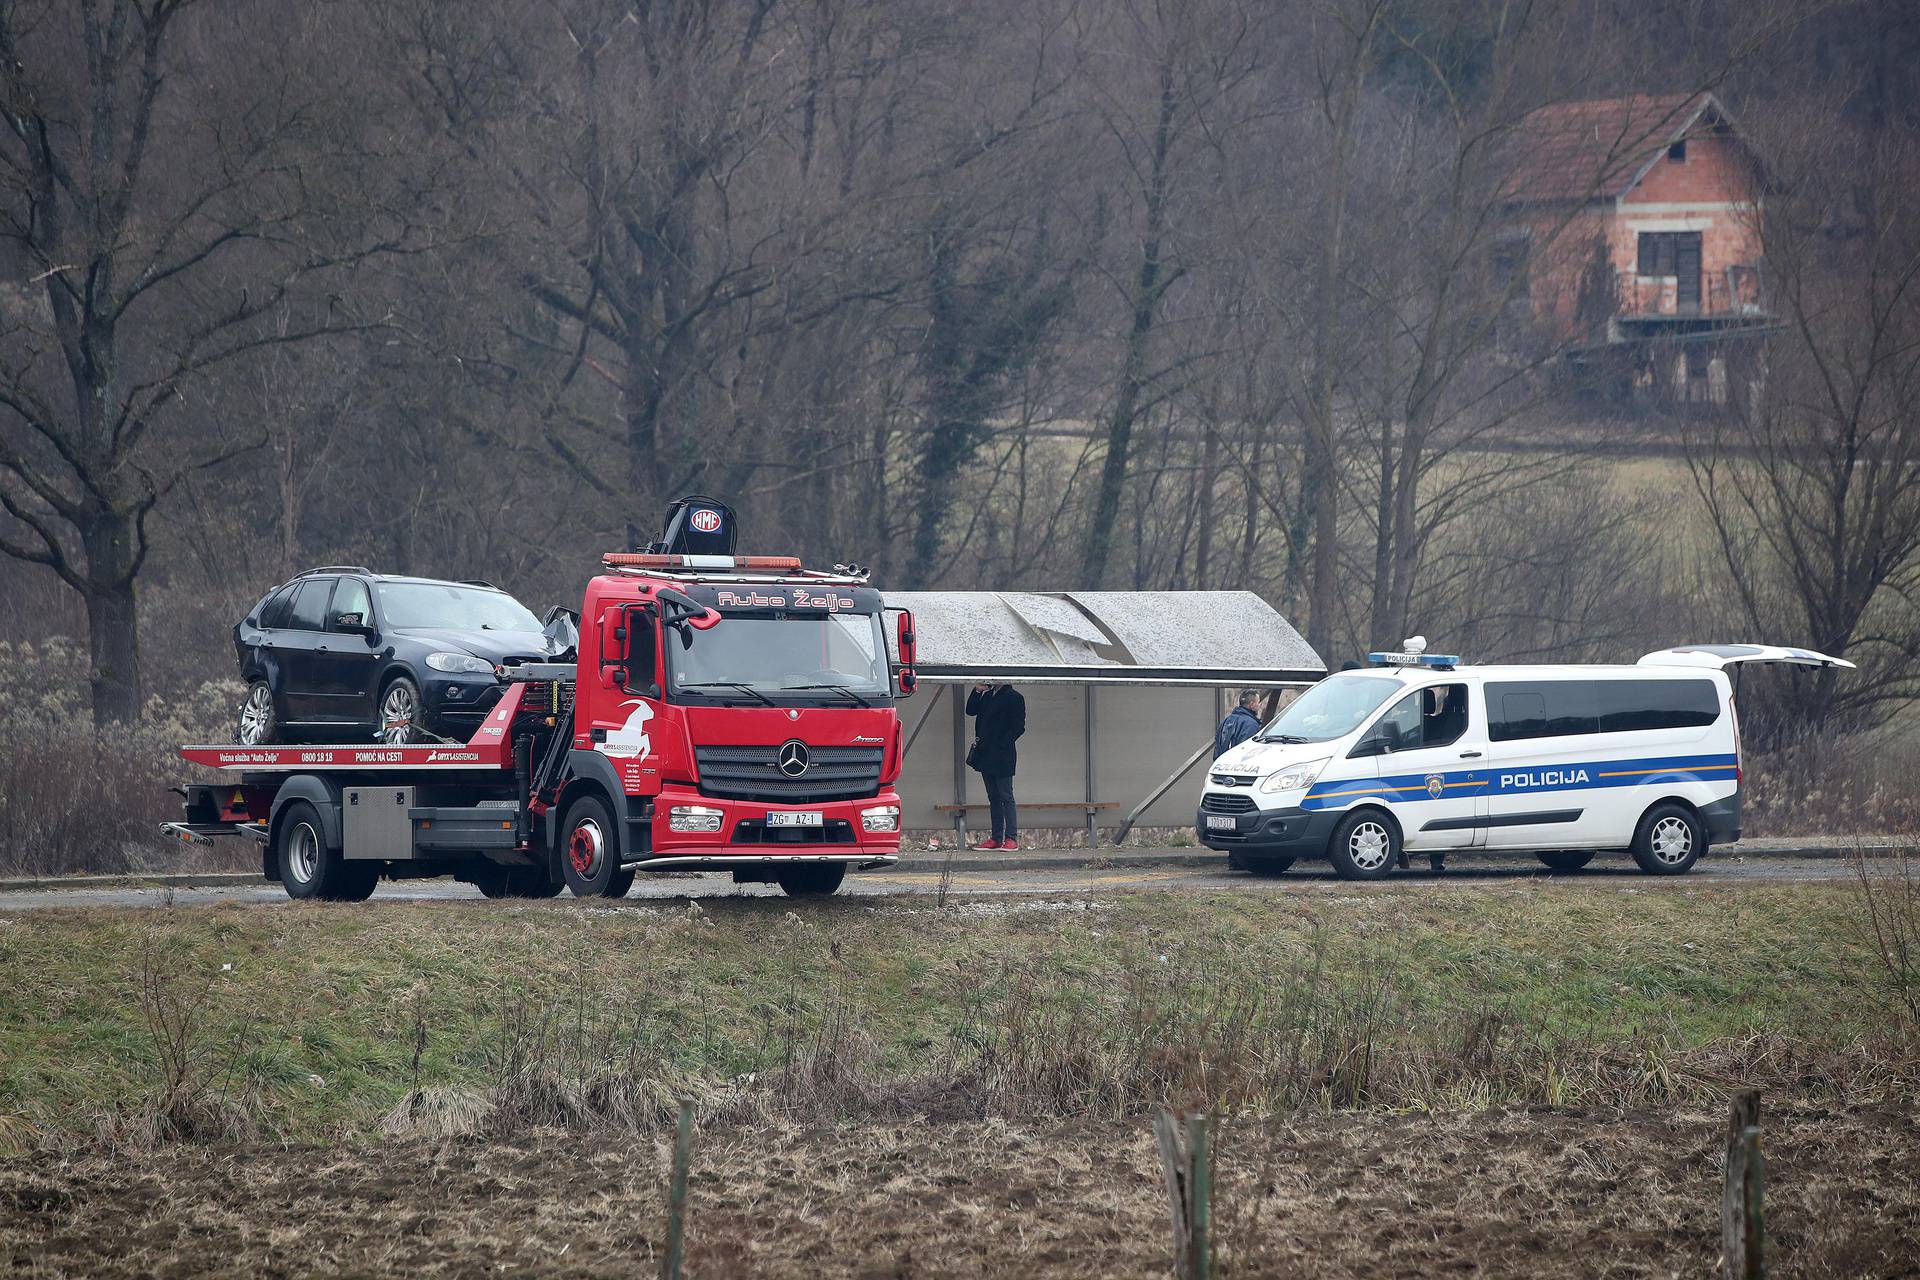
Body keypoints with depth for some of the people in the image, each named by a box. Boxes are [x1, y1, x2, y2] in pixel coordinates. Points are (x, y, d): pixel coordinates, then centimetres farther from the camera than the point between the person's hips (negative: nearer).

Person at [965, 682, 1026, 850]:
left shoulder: (1013, 697, -7)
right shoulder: (987, 696, 16)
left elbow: (1018, 727, -11)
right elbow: (970, 710, 13)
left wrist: (1001, 745, -15)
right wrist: (977, 691, 1)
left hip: (1001, 757, -8)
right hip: (986, 757, 8)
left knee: (1006, 797, -7)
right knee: (993, 798, 9)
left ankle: (1012, 838, -6)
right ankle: (997, 838, 12)